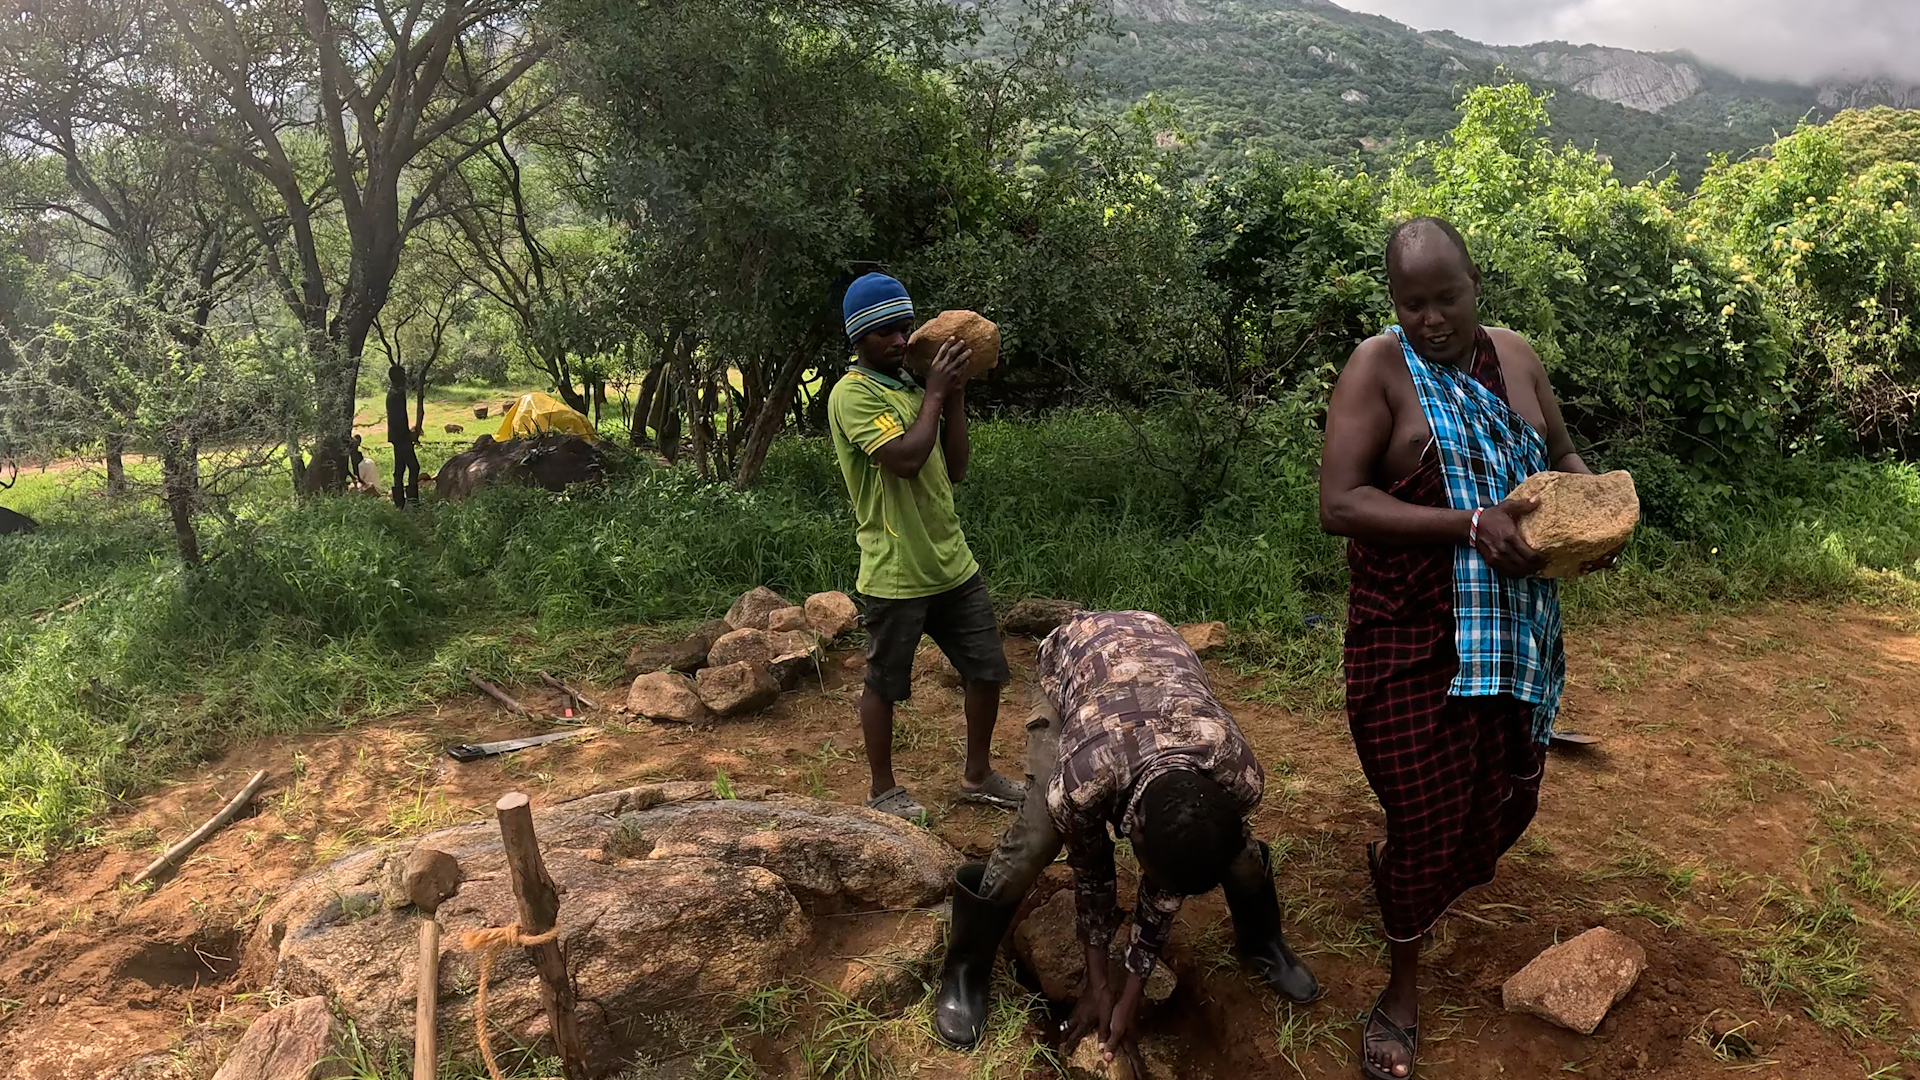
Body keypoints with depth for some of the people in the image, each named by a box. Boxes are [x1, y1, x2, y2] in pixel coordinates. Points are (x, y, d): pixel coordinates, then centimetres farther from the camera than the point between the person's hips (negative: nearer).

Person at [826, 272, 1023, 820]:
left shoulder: (912, 386, 11)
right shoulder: (852, 394, -13)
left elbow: (954, 469, 9)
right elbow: (906, 458, -27)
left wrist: (955, 395, 1)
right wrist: (935, 391, -15)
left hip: (953, 563, 8)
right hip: (896, 574, -8)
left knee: (988, 671, 13)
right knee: (884, 684, 8)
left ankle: (978, 777, 30)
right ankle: (884, 791, 26)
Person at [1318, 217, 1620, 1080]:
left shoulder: (1516, 356, 5)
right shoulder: (1378, 368, -13)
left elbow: (1562, 456, 18)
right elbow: (1338, 505, -21)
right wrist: (1471, 524, -29)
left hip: (1516, 628, 6)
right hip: (1414, 637, -6)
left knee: (1504, 800, 18)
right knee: (1427, 814, 3)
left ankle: (1394, 860, 50)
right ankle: (1404, 986, 28)